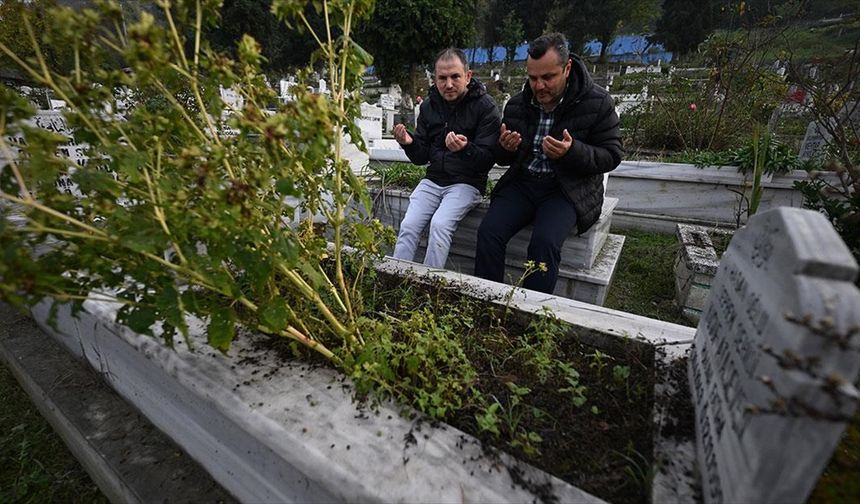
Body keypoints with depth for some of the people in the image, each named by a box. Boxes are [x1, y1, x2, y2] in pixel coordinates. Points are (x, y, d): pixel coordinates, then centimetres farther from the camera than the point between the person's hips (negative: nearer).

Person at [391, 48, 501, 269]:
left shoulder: (485, 107, -6)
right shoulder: (429, 105, 8)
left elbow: (487, 160, -11)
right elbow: (421, 157, 9)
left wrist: (465, 149, -31)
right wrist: (409, 143, -12)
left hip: (467, 182, -4)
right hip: (433, 180, 5)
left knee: (440, 225, -26)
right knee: (408, 225, -14)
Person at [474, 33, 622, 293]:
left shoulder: (598, 102, -4)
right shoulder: (517, 103, 6)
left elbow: (611, 156, -3)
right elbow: (501, 158, 15)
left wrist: (572, 152, -22)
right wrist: (505, 148, -11)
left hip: (569, 188, -3)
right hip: (522, 182, 4)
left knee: (544, 242, -30)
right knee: (488, 232, -21)